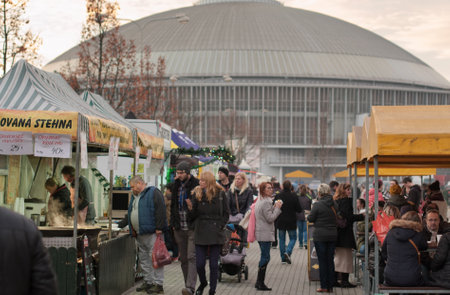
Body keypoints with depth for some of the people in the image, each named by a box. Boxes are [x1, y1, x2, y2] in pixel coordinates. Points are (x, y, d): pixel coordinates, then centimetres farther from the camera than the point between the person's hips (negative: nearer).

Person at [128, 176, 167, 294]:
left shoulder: (153, 192, -6)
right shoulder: (134, 196, 21)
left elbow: (161, 210, -14)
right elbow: (131, 214, 27)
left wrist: (159, 228, -19)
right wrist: (132, 231, 20)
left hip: (152, 233, -9)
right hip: (139, 235, 9)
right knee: (144, 259, 11)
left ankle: (158, 284, -6)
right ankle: (148, 281, 20)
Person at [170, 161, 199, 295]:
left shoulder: (196, 185, -8)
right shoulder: (177, 185, 12)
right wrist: (173, 223, 14)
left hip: (192, 228, -7)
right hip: (179, 229, 7)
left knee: (192, 257, -12)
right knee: (183, 259, 9)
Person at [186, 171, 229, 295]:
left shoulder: (220, 194, -1)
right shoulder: (197, 194, 3)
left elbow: (226, 213, 5)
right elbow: (192, 216, 3)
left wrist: (220, 226, -6)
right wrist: (190, 208, -17)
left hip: (215, 234, -1)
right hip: (200, 233, 1)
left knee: (214, 264, 3)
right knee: (200, 264, 1)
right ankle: (203, 283, 29)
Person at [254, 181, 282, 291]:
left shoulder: (260, 200, 15)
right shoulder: (266, 202, -16)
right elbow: (270, 218, -18)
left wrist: (274, 207, 11)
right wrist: (277, 208, -10)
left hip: (260, 233, 10)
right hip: (265, 234, -10)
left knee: (264, 257, 16)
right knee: (265, 258, -5)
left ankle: (259, 282, 19)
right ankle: (260, 283, -3)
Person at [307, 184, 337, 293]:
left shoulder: (317, 205, -13)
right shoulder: (334, 204, 1)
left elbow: (310, 218, -7)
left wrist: (308, 216, 14)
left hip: (320, 236, -4)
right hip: (333, 235, 4)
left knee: (322, 261, 2)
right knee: (330, 261, 10)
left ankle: (324, 286, 3)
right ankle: (330, 286, 13)